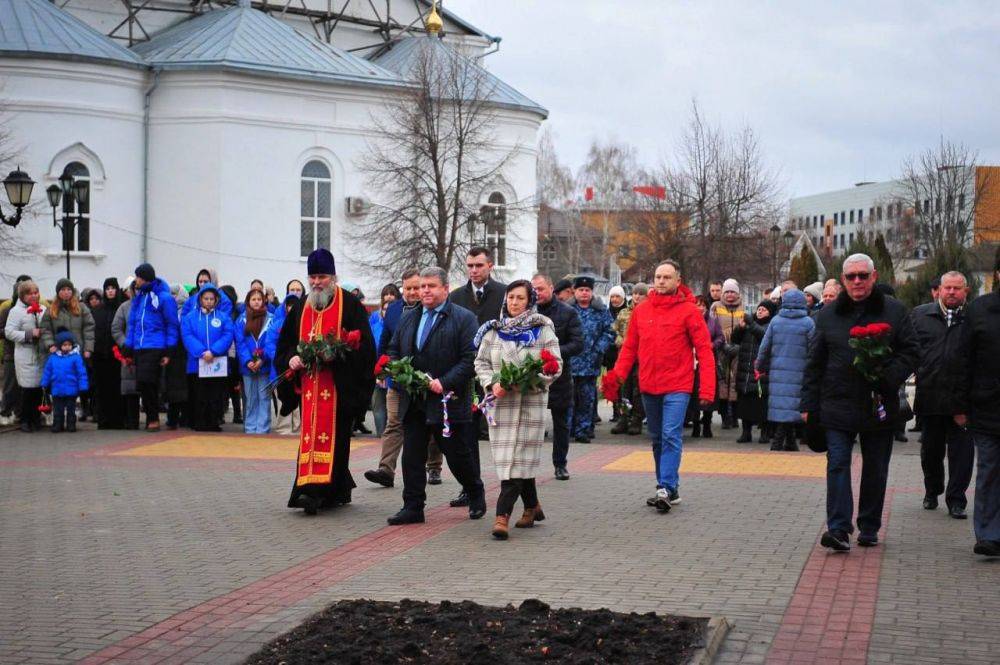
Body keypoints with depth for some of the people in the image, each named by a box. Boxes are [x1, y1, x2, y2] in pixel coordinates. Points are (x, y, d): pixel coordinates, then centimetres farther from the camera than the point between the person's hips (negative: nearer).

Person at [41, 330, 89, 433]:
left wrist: (83, 387, -9)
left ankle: (71, 425, 19)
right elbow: (47, 371, 10)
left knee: (70, 409, 9)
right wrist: (45, 385, 10)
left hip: (71, 390, -2)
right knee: (57, 409, 11)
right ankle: (57, 426, 19)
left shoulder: (76, 357, -8)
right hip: (57, 390, 3)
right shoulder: (53, 357, 2)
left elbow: (82, 373, -7)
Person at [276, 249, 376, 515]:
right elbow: (285, 343, 19)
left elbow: (363, 344, -6)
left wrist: (336, 353, -19)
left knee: (331, 435, -9)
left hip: (339, 385, -5)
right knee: (310, 434, 2)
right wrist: (292, 358, -2)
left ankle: (319, 492, -14)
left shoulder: (350, 305, -1)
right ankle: (339, 489, 10)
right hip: (308, 381, 5)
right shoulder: (301, 307, 16)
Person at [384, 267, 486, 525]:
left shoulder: (463, 318, -4)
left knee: (458, 455, 6)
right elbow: (393, 350, 20)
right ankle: (412, 508, 9)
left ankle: (476, 497, 28)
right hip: (413, 402, 5)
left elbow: (470, 359, -11)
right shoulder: (408, 318, 14)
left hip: (448, 401, -5)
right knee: (412, 455, 3)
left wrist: (445, 382, -19)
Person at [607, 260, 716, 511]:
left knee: (670, 436, -14)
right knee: (657, 439, 12)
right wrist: (618, 373, -6)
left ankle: (666, 488, -14)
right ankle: (671, 489, 23)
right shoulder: (641, 310, 8)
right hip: (648, 386, 5)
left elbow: (704, 351, -7)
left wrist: (707, 389, -14)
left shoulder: (688, 310, -5)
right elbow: (630, 346, 10)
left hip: (677, 386, -5)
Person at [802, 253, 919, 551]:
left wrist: (887, 378, -17)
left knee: (875, 470, 10)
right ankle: (839, 529, -12)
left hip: (879, 406, 0)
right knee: (837, 465, -9)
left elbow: (910, 353, 1)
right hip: (838, 406, 0)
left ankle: (869, 528, 22)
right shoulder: (828, 315, 6)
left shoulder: (895, 311, 2)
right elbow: (815, 364, 9)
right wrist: (809, 404, 5)